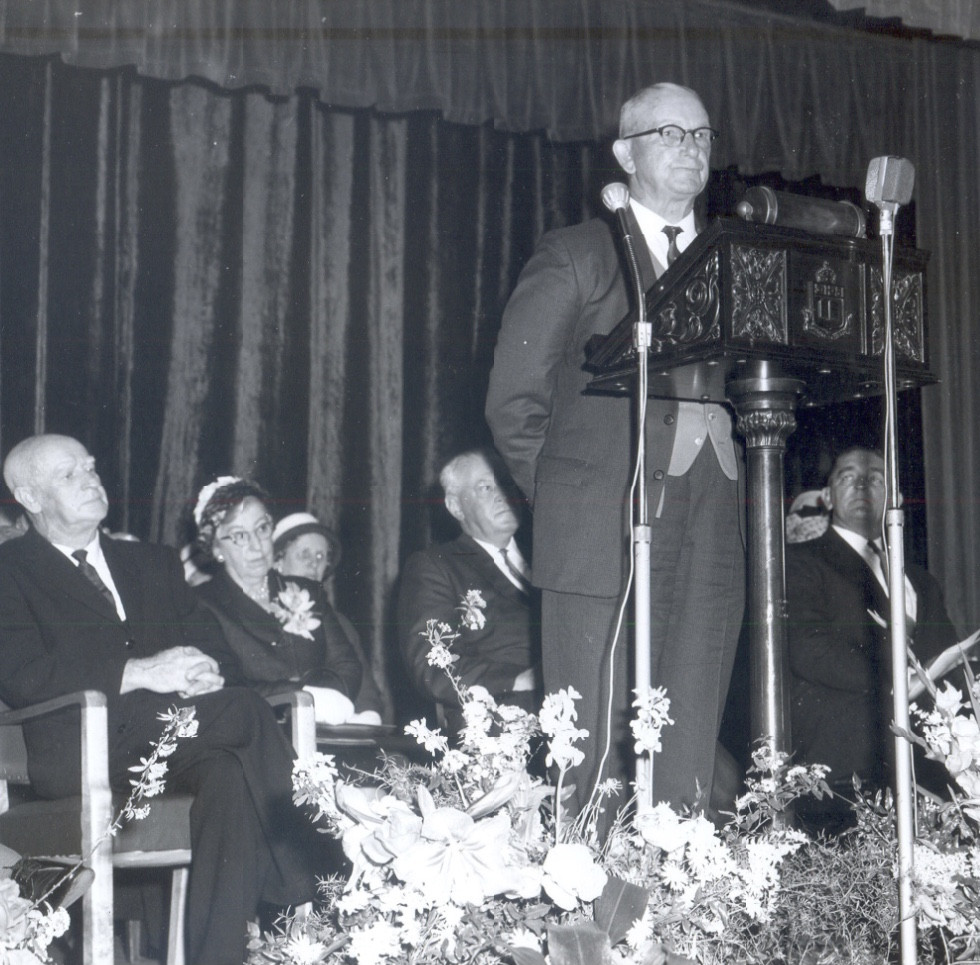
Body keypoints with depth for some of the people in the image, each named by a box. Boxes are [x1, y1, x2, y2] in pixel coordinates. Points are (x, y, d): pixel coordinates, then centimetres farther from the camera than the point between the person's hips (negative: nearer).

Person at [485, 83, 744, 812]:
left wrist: (724, 479, 5)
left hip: (711, 536, 4)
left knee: (689, 762, 1)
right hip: (607, 532, -4)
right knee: (597, 752, -6)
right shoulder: (576, 257, 7)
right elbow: (515, 400, 4)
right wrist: (567, 494, 2)